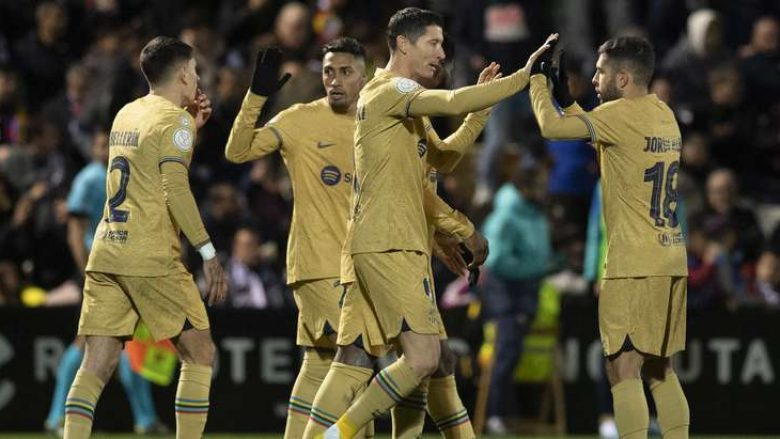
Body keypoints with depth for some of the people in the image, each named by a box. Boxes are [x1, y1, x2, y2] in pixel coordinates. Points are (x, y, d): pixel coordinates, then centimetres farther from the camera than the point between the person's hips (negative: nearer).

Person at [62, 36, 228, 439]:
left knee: (97, 364, 0)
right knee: (199, 353, 4)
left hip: (105, 254, 7)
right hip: (151, 258, -7)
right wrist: (208, 251, -16)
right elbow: (175, 189, -16)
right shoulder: (174, 119, -6)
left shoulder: (126, 114, 17)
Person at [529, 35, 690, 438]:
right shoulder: (664, 115, 14)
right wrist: (562, 93, 20)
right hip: (671, 260, 8)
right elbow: (600, 137, 27)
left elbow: (551, 127, -18)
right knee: (659, 368, 15)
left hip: (633, 264, -8)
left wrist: (537, 80, -2)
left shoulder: (623, 113, -12)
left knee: (623, 368, -8)